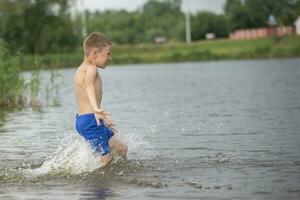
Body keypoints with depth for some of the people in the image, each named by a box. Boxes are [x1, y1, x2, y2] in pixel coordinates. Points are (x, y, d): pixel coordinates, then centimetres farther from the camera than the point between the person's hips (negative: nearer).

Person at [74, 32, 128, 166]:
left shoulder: (81, 70, 19)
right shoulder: (91, 68, -11)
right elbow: (89, 86, -34)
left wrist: (103, 118, 40)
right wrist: (96, 109, -51)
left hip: (83, 120, 10)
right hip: (90, 121, -10)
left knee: (122, 149, 14)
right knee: (107, 159, -10)